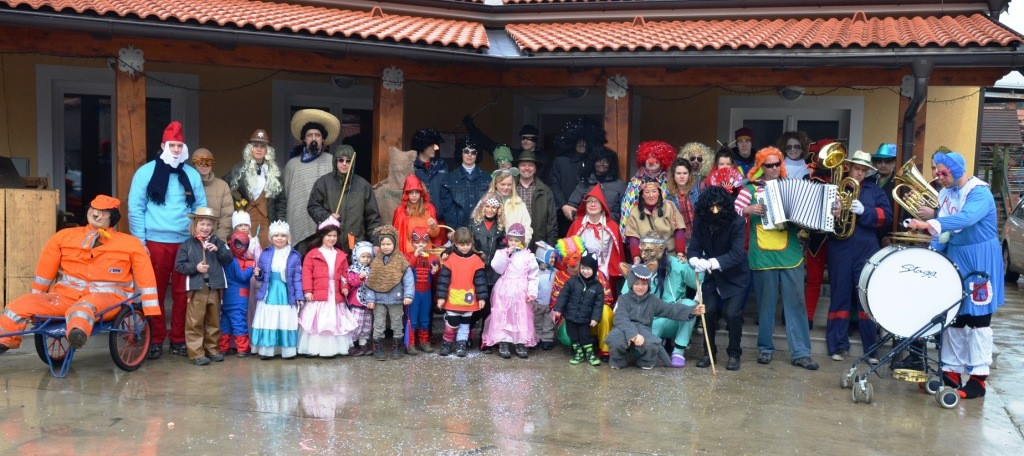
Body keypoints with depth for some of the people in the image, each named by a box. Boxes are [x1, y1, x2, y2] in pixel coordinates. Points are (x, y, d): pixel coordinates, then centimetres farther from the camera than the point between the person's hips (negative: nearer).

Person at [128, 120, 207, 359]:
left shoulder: (192, 175, 10)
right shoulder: (146, 172, 2)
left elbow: (201, 209, 12)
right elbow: (135, 209, 1)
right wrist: (140, 242, -4)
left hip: (185, 242, 2)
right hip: (155, 242, -2)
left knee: (182, 293, 5)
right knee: (155, 293, 4)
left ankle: (179, 340, 15)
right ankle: (155, 340, 13)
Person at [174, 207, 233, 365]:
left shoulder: (217, 242, 9)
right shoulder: (187, 244, 1)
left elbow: (229, 259, 1)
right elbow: (179, 265, -3)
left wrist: (218, 249, -14)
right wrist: (195, 267, -15)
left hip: (215, 288, 4)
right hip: (196, 288, -3)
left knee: (214, 321, 13)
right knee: (195, 322, -3)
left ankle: (212, 349, 24)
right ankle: (196, 352, 2)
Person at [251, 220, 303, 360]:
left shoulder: (294, 256, -2)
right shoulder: (265, 254, 4)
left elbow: (297, 278, -2)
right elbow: (261, 276, 13)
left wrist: (299, 296, -5)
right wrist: (258, 274, -11)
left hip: (286, 295, -2)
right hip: (269, 294, 2)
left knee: (286, 322, 3)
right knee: (267, 322, 2)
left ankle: (288, 351, 11)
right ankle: (266, 350, 10)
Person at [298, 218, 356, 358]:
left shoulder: (341, 256, 12)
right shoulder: (312, 254, -1)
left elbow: (345, 273, 12)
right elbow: (306, 273, -6)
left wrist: (345, 287, -3)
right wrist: (307, 291, -13)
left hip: (335, 296, 3)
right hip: (317, 295, -3)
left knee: (334, 323, 6)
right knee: (316, 323, 0)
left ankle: (332, 348, 13)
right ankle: (312, 348, 8)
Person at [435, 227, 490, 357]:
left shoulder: (476, 260, -2)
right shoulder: (450, 259, -5)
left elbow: (480, 279, 0)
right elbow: (443, 278, -4)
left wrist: (482, 297, -3)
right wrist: (441, 296, -7)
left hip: (469, 301, 2)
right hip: (452, 300, -2)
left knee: (465, 324, 12)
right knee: (451, 323, 4)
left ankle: (461, 345, 23)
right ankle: (446, 343, 23)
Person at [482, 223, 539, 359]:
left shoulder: (528, 256, 1)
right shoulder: (501, 253, 4)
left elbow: (533, 276, -1)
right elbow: (497, 268, -11)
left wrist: (532, 292, -8)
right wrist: (506, 254, -17)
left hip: (521, 292, 0)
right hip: (504, 291, 0)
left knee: (522, 317, 3)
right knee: (502, 316, 1)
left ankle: (521, 344, 13)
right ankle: (503, 343, 8)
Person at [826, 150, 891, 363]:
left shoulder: (874, 189, 11)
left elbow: (886, 215, -1)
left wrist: (864, 211, -17)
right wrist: (831, 214, -17)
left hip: (867, 250, 1)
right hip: (840, 248, -1)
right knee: (840, 295, 3)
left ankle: (871, 348, 7)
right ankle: (839, 345, 10)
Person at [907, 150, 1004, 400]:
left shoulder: (979, 192, -15)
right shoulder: (945, 194, 7)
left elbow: (966, 218, -34)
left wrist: (929, 223, -44)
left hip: (980, 259, -7)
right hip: (955, 257, 7)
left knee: (978, 317, -4)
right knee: (953, 316, 8)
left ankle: (979, 377, 2)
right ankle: (951, 372, 15)